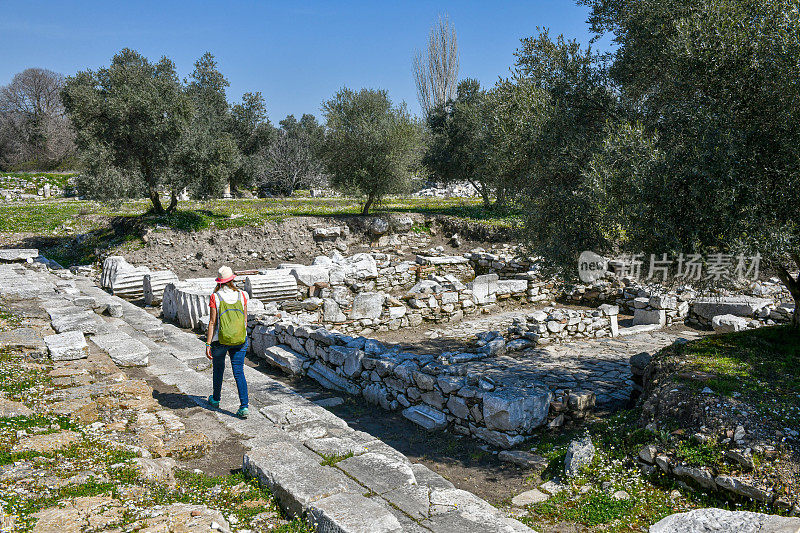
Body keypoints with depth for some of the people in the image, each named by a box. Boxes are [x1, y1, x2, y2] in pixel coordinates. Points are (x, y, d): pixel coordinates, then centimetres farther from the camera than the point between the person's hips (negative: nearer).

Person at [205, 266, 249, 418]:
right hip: (240, 341, 1)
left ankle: (215, 400, 40)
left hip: (219, 340, -1)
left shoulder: (215, 297, -9)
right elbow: (245, 319, 7)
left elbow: (213, 322, -11)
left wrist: (208, 344, -7)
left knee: (218, 369, 22)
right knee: (239, 372, 4)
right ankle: (244, 406, -8)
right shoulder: (241, 295, -1)